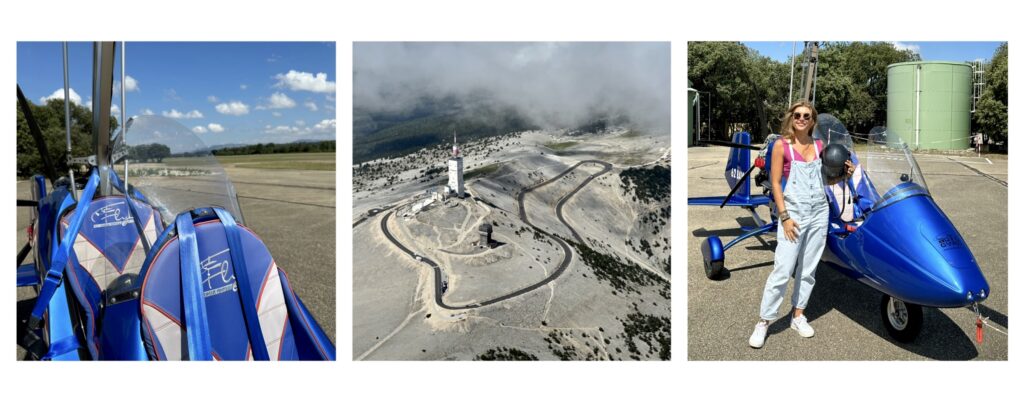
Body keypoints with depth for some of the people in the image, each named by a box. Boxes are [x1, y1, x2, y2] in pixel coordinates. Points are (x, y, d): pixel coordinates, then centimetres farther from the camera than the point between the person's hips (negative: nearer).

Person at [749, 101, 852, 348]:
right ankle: (764, 321, 2)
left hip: (819, 212, 5)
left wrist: (843, 174, -2)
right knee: (783, 270, -8)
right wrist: (784, 217, -13)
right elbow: (775, 184, -7)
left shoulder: (819, 146, 8)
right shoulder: (781, 145, -5)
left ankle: (798, 316, 24)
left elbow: (822, 178, 17)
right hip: (794, 212, -5)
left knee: (808, 269, 10)